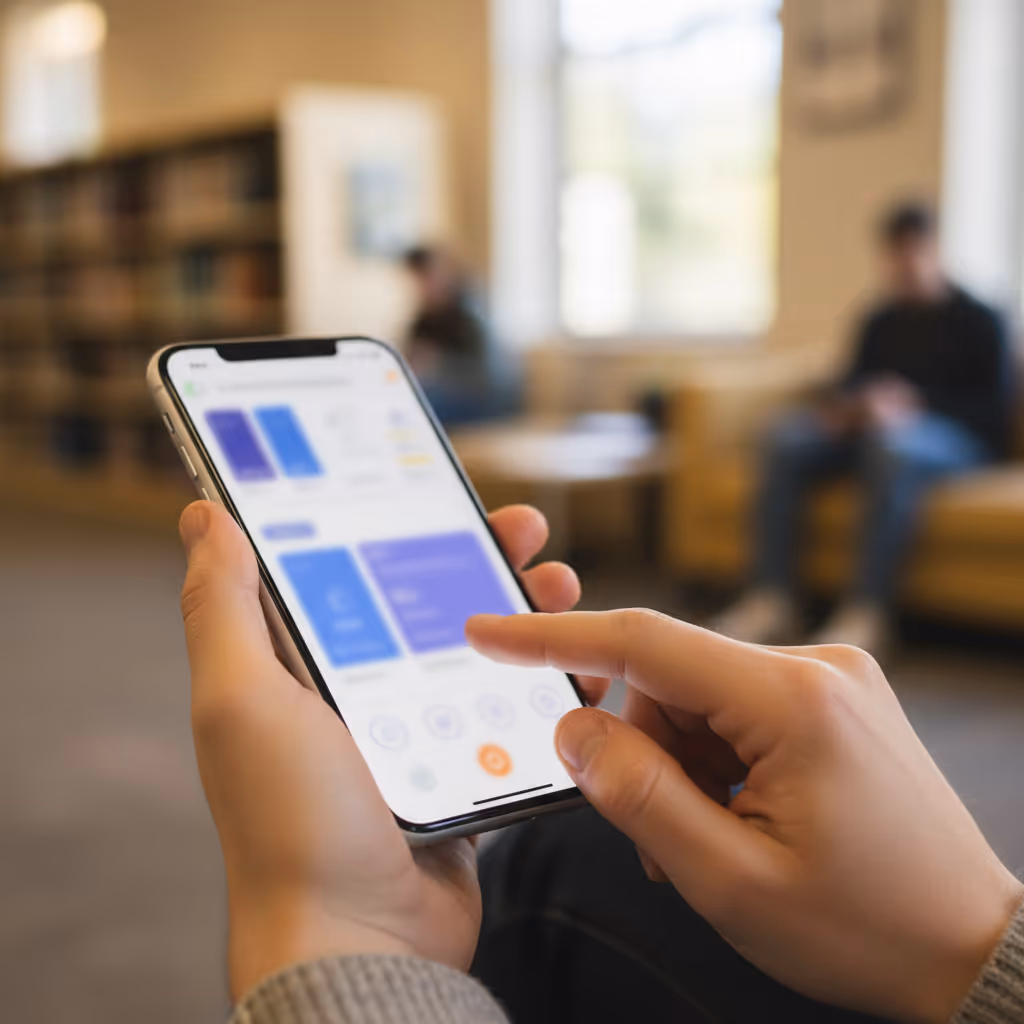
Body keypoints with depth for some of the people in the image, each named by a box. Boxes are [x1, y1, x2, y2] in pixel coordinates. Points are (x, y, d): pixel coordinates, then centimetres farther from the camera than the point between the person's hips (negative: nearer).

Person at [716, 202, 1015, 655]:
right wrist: (847, 405, -8)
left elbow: (995, 408, -6)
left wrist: (914, 403, -20)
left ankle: (866, 614, -46)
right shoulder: (881, 323, 18)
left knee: (889, 444, -41)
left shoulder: (978, 322, 3)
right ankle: (771, 599, -30)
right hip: (876, 428, 5)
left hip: (957, 438, -5)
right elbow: (854, 383, 18)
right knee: (787, 439, -22)